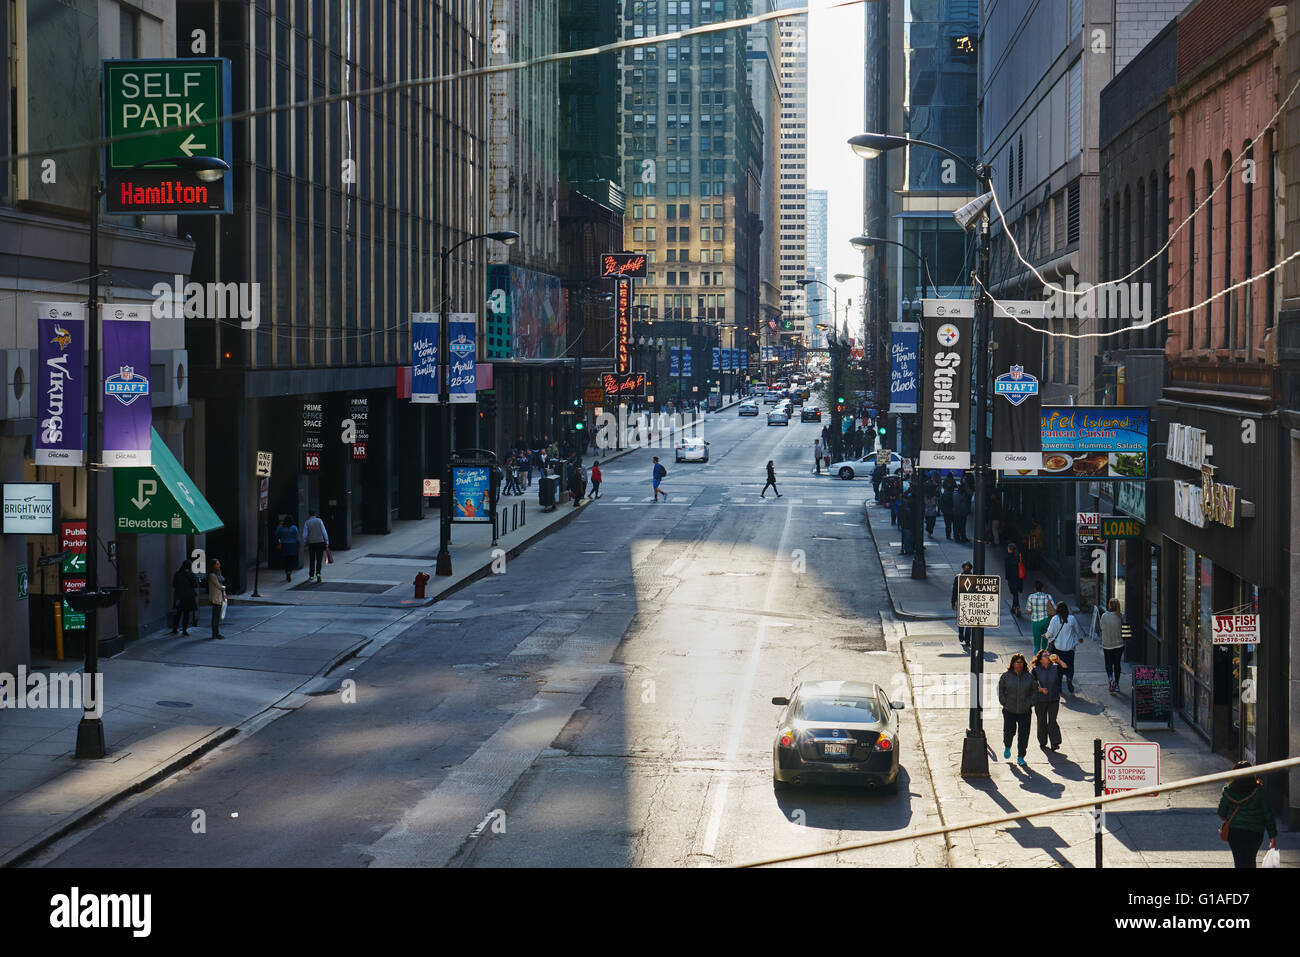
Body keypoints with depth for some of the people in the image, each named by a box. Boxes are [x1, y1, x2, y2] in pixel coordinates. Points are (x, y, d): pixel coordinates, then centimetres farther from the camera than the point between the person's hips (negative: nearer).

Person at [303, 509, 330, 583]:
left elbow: (304, 535, -3)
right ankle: (318, 573, -17)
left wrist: (304, 542, 13)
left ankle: (311, 576, 15)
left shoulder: (307, 523, 0)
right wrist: (327, 542, 0)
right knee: (319, 559, 2)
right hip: (320, 542, 0)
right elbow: (324, 532, -4)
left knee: (311, 560, 11)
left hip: (311, 543, 0)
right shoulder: (319, 521, 1)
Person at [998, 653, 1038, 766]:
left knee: (1023, 734, -1)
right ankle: (1007, 747, 29)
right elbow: (1000, 690, 7)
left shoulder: (1029, 677, 5)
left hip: (1025, 711, 1)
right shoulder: (1006, 676, 0)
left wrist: (1030, 704, 2)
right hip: (1009, 711, -1)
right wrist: (1004, 703, -2)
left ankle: (1020, 757, 11)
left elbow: (1032, 692, 13)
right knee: (1009, 731, -5)